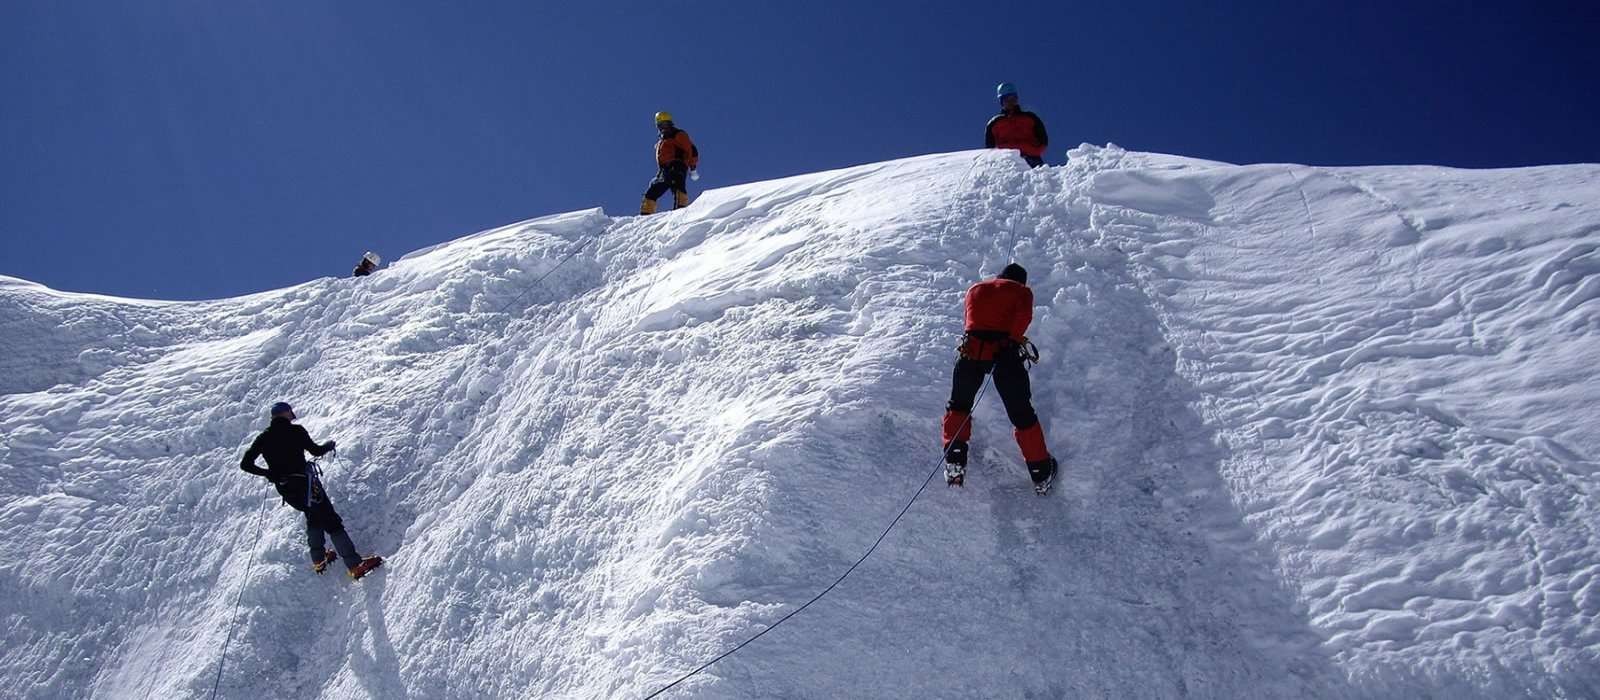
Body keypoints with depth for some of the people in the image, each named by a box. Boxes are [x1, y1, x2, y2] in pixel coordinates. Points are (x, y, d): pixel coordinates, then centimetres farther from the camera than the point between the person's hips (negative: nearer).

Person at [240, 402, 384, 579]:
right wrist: (329, 445, 17)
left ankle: (318, 560, 24)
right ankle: (355, 565, -14)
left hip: (284, 490, 6)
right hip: (304, 483, -6)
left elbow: (245, 464, 6)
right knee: (331, 521, -6)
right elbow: (315, 450, -4)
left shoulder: (264, 438, 7)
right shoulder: (295, 431, -6)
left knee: (313, 515, 29)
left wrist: (268, 473, 19)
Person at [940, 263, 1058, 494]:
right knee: (1022, 414, 9)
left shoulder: (975, 289, 26)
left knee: (958, 405, 22)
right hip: (1005, 351, -2)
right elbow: (1024, 315, -5)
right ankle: (1041, 474, 18)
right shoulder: (1022, 291, 15)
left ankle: (954, 463, 12)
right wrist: (1015, 338, -1)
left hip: (972, 348, 2)